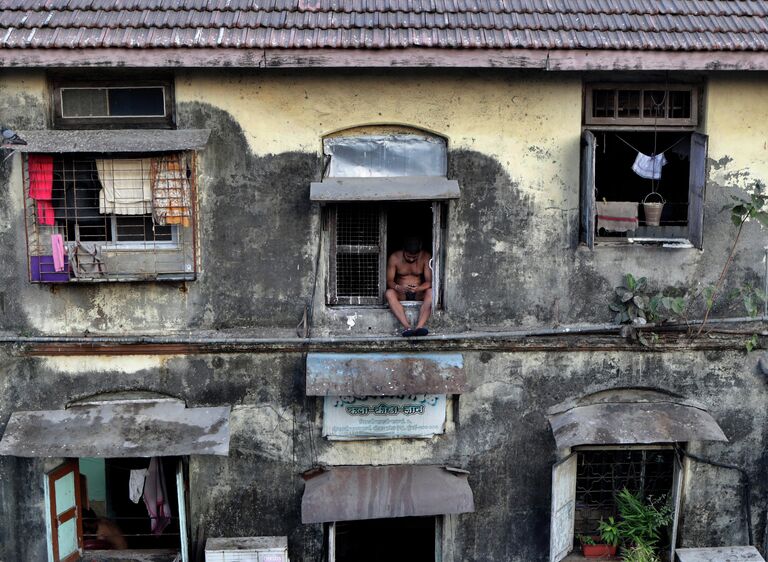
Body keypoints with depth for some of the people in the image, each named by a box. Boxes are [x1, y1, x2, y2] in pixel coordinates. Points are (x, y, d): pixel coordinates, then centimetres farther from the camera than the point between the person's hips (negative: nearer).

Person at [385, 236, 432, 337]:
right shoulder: (394, 258, -9)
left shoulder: (425, 257, -8)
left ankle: (419, 327, -47)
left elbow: (429, 281, -11)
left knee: (431, 292, -32)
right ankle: (407, 327, -48)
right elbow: (389, 280, -11)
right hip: (401, 293, 0)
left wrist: (418, 288, -34)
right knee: (389, 293, -33)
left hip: (419, 293, 0)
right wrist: (398, 287, -35)